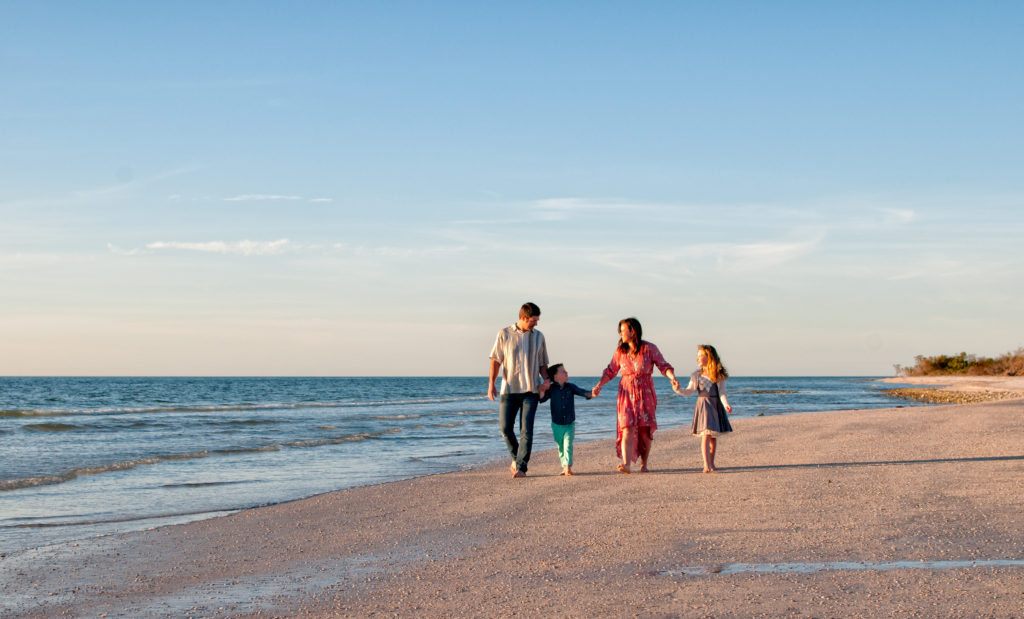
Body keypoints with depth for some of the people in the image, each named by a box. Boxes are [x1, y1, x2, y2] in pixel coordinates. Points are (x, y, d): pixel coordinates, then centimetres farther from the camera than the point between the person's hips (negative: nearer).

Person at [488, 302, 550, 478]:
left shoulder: (538, 336, 10)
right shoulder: (504, 334, 3)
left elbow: (542, 363, 15)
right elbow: (496, 360, 2)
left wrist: (545, 379, -3)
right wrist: (491, 383, -7)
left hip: (530, 390, 1)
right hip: (509, 389, -1)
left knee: (526, 430, -7)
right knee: (505, 426, 0)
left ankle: (520, 467, -6)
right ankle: (515, 457, 23)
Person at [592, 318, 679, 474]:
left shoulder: (649, 348, -3)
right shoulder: (620, 351, 6)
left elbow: (664, 366, -3)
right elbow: (610, 371, 13)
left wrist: (672, 377, -21)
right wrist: (599, 385, 1)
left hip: (645, 393, -1)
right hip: (627, 393, 1)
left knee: (645, 430, -1)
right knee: (627, 429, -12)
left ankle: (644, 464, 15)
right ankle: (625, 464, -24)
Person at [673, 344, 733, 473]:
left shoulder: (719, 375, 0)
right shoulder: (696, 375, 4)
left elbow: (722, 393, -3)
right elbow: (689, 391, 4)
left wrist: (726, 405, -19)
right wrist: (678, 390, -14)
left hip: (716, 406, 1)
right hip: (703, 406, -1)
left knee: (714, 436, 9)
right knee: (705, 435, -12)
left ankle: (711, 463, 23)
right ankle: (706, 465, -18)